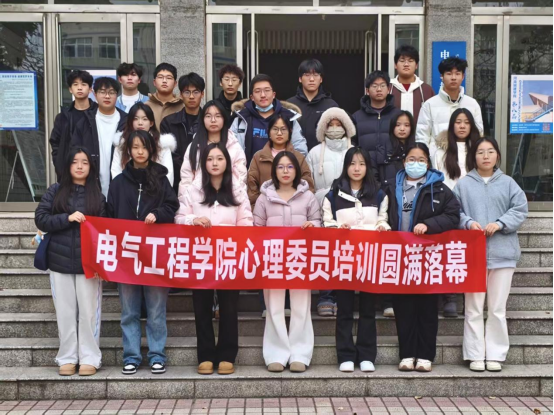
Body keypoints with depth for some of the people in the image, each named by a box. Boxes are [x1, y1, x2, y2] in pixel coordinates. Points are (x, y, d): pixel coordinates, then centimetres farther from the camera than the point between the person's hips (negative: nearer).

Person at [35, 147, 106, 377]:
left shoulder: (98, 195, 4)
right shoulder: (55, 191, 5)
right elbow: (40, 219, -1)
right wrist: (67, 218, -16)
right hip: (60, 261, 1)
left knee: (88, 311, 2)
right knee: (65, 312, 7)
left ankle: (89, 358, 10)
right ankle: (67, 358, 16)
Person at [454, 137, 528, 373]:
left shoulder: (508, 183, 5)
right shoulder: (464, 184, 4)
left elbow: (520, 209, 0)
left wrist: (500, 224, -14)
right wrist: (468, 223, -16)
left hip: (502, 252, 1)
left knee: (498, 308, 7)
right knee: (474, 308, 4)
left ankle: (496, 355, 16)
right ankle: (475, 355, 12)